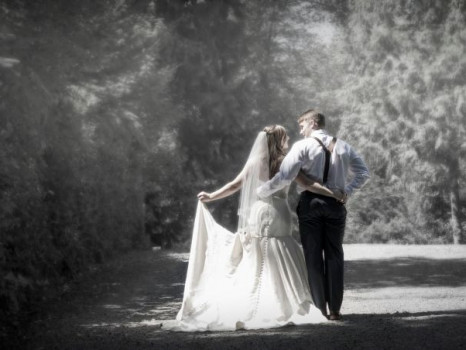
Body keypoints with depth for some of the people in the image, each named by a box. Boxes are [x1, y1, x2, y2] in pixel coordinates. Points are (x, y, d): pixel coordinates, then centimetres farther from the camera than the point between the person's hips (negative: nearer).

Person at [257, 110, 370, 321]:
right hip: (336, 202, 4)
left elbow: (284, 177, -12)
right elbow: (363, 173, 9)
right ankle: (335, 309, 8)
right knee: (334, 255, 8)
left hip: (310, 203, -3)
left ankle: (319, 309, 4)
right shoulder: (343, 147, 11)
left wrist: (261, 192, -3)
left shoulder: (302, 147, -5)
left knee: (313, 256, 3)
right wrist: (348, 191, 5)